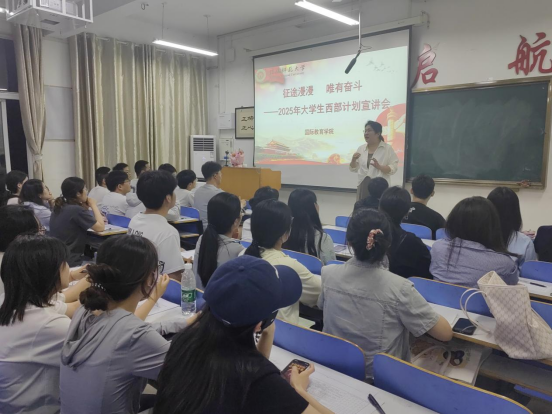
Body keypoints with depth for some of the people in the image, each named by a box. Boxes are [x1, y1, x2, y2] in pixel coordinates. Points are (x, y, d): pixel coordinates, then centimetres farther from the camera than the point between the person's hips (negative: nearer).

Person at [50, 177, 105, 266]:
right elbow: (100, 227, -14)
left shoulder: (59, 207, 9)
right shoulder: (77, 210, -19)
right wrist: (94, 205, -4)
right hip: (70, 262, -9)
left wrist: (86, 207, 8)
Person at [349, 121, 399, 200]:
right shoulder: (361, 148, 10)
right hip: (363, 186, 4)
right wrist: (354, 160, -7)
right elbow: (354, 169, 13)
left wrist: (379, 167, -22)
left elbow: (393, 168, -7)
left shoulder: (387, 148, -2)